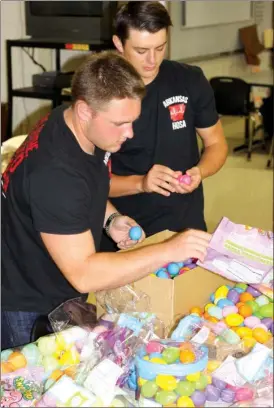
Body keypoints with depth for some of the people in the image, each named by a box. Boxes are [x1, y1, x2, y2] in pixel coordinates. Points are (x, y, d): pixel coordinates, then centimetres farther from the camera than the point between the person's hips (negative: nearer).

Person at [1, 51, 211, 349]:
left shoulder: (79, 126, -7)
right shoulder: (53, 172, -35)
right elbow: (83, 274, -35)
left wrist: (110, 219, -5)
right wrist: (169, 251, -35)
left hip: (64, 292, 8)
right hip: (27, 311, -8)